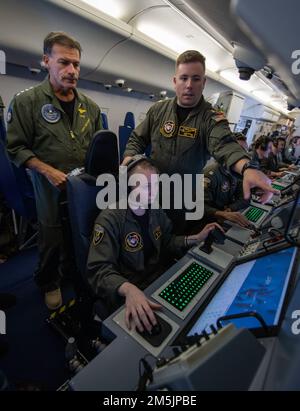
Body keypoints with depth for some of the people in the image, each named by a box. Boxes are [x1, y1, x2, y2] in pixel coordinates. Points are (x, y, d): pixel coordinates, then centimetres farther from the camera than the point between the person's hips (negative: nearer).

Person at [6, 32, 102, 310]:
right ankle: (49, 284, 37)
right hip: (51, 187, -3)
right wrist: (48, 171, -17)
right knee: (51, 239, 8)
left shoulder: (90, 106, 9)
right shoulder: (26, 102, -4)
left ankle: (72, 270, 45)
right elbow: (16, 147, -4)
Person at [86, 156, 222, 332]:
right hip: (127, 296, -6)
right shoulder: (109, 220, -19)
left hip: (160, 281, 7)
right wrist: (128, 289, -43)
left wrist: (197, 238, 2)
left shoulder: (156, 211, 3)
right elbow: (99, 270, -25)